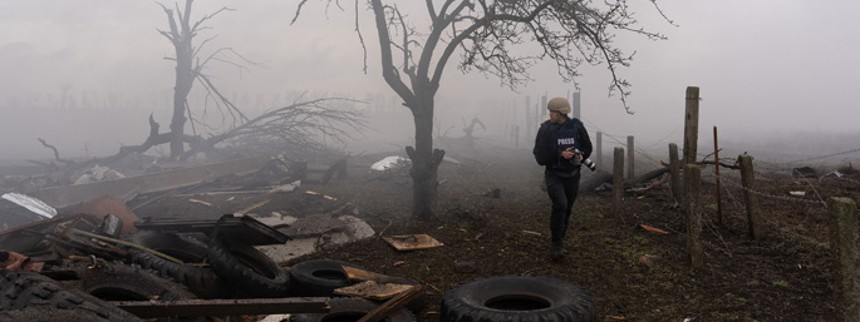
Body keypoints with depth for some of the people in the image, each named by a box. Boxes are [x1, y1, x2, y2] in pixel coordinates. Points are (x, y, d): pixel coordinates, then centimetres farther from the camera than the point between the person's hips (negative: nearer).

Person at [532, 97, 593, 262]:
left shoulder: (577, 126, -5)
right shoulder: (546, 129, -10)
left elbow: (587, 147, 8)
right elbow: (539, 155, -12)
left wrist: (581, 156, -13)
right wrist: (560, 154, -24)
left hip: (572, 175, 3)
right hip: (554, 175, -3)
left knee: (566, 211, 11)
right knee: (560, 205, -24)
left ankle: (557, 246, 30)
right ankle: (557, 245, -10)